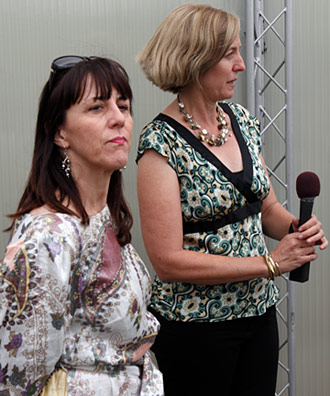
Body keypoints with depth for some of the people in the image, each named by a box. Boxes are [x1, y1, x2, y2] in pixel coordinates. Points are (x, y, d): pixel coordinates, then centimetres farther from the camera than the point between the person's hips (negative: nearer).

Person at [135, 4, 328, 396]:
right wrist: (270, 263, -20)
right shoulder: (161, 143, -18)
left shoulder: (240, 119, 3)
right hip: (196, 324, -6)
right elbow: (169, 260, -21)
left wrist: (296, 229, -9)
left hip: (259, 312, 6)